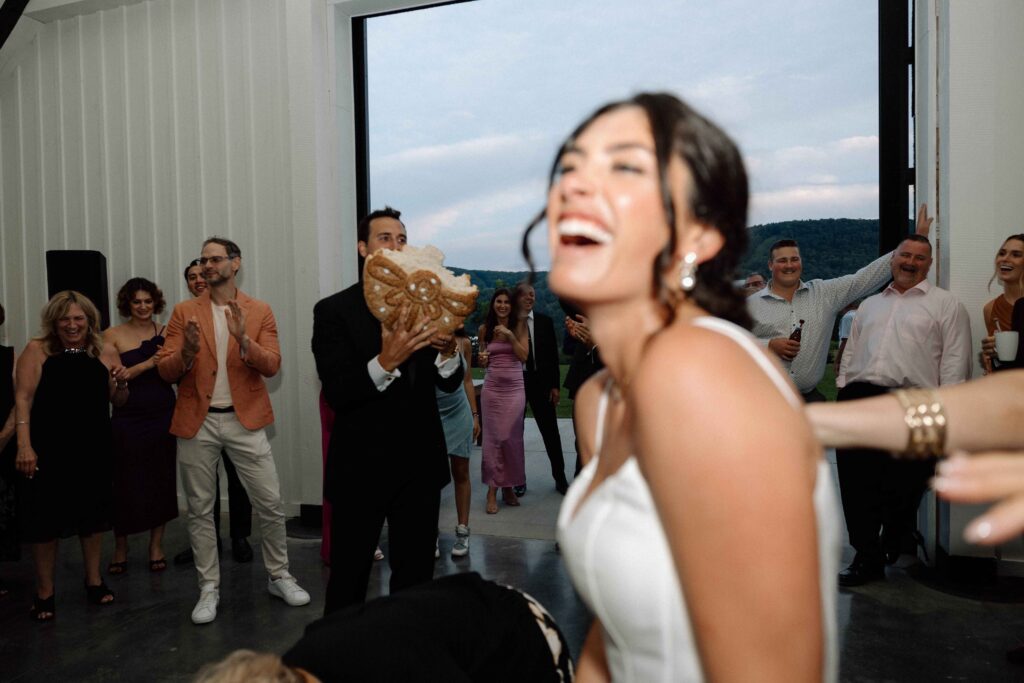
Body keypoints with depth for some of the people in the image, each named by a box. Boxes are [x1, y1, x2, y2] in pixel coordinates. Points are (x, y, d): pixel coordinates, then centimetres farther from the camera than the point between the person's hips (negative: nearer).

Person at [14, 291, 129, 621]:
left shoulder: (106, 353, 3)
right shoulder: (37, 350, -5)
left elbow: (117, 402, 11)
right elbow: (23, 398, -10)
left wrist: (121, 384, -11)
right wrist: (24, 445, -18)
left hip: (93, 449, 3)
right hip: (48, 449, -3)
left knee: (92, 513, 13)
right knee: (45, 518, 5)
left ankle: (94, 580, 31)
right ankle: (44, 591, 22)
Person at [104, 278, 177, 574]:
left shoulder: (165, 333, 5)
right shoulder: (113, 335, 0)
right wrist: (148, 363, -18)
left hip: (163, 416, 2)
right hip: (128, 419, -2)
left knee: (161, 480, 7)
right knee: (126, 483, 3)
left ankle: (156, 545, 22)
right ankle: (120, 548, 22)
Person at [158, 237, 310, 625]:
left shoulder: (259, 312, 4)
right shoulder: (184, 312, 5)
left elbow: (272, 366, -5)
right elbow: (165, 371, 1)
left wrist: (243, 339, -22)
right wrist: (187, 352, -21)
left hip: (245, 421, 0)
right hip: (197, 422, 1)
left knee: (271, 504, 2)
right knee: (200, 509, 7)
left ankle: (279, 577, 20)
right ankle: (209, 589, 21)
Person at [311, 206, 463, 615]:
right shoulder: (334, 310, -6)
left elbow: (449, 383, 3)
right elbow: (337, 393, -16)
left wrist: (447, 349, -19)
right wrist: (386, 361, -33)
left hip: (419, 464, 4)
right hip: (361, 466, -3)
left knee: (416, 577, 16)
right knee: (348, 580, 11)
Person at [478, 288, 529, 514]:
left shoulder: (519, 326, 1)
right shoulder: (485, 329, 6)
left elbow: (524, 356, -6)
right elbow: (484, 361, 13)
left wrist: (510, 335, -15)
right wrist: (482, 359, -10)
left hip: (515, 388, -1)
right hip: (492, 388, 1)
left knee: (512, 438, 2)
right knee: (493, 438, 1)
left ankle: (509, 486, 16)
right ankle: (492, 490, 5)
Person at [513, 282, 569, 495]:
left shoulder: (544, 322, 4)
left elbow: (553, 355, 4)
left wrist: (555, 385, -1)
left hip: (541, 381, 1)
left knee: (550, 431, 7)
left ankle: (560, 478, 19)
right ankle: (518, 480, 21)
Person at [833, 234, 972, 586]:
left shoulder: (946, 305, 9)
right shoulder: (869, 305, 25)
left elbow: (954, 363, 1)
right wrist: (844, 391, 12)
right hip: (859, 399, 4)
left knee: (902, 488, 1)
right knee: (857, 485, 0)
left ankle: (895, 544, 25)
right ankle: (868, 558, 10)